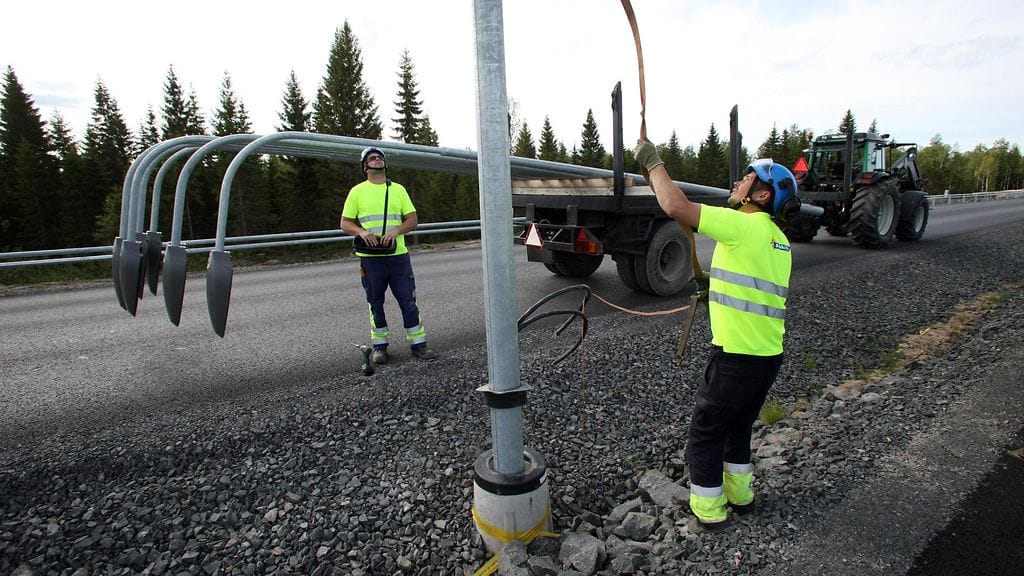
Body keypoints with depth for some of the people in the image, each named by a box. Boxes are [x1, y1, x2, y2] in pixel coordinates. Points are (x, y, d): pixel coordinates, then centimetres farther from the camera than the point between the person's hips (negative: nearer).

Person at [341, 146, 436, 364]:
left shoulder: (398, 189, 11)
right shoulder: (357, 191, 6)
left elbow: (412, 220, 6)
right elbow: (345, 223, 5)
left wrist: (396, 231, -13)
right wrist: (361, 232, -16)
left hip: (398, 255, 1)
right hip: (370, 257, -1)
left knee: (408, 300, 2)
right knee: (375, 302, 8)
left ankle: (418, 343, 11)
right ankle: (379, 346, 19)